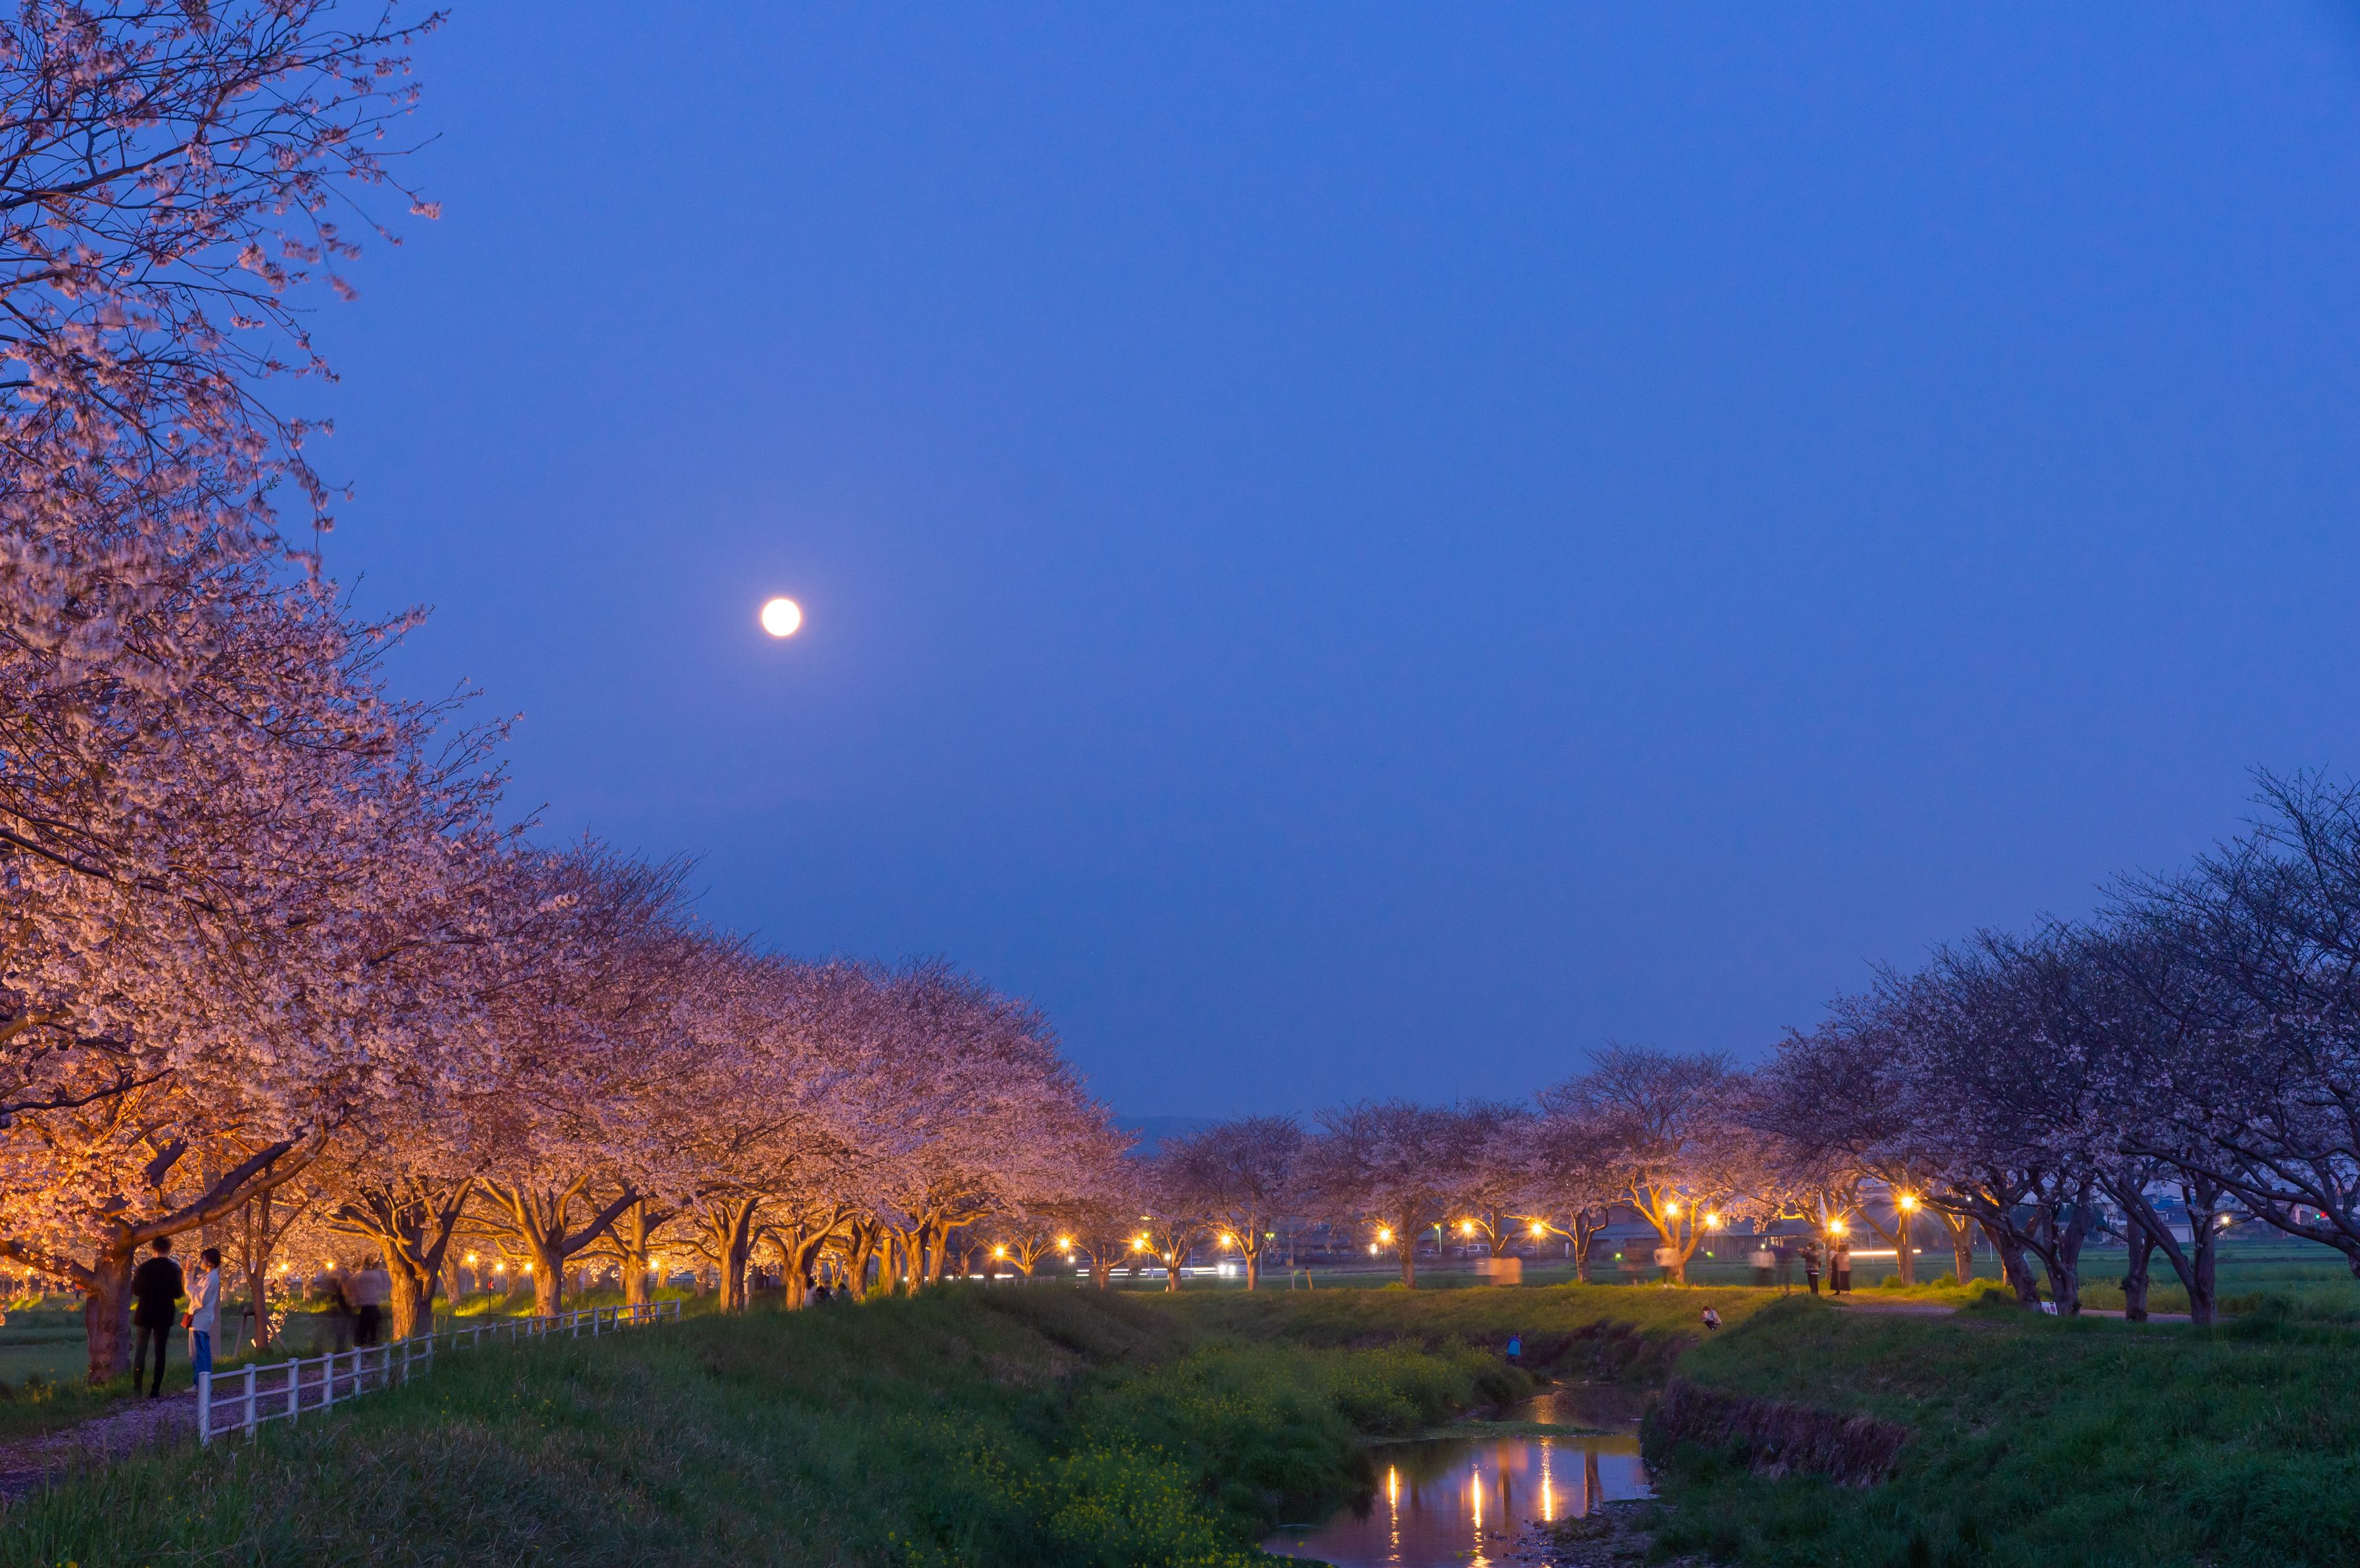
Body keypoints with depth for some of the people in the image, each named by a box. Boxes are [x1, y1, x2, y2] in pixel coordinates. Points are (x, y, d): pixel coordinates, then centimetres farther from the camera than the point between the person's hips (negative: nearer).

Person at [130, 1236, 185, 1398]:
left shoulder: (144, 1268, -7)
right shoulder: (174, 1269, -6)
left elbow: (135, 1291, -3)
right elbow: (177, 1293, -3)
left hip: (145, 1313, 0)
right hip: (165, 1315, 0)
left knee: (140, 1350, 9)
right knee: (160, 1351, 5)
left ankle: (137, 1387, 3)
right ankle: (155, 1389, 1)